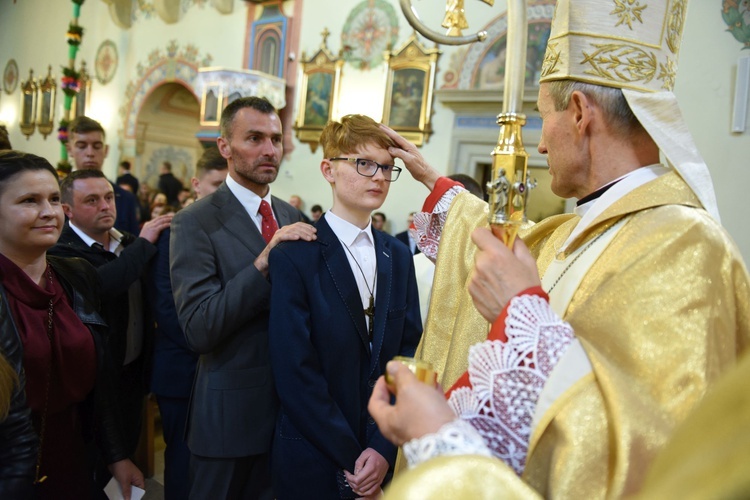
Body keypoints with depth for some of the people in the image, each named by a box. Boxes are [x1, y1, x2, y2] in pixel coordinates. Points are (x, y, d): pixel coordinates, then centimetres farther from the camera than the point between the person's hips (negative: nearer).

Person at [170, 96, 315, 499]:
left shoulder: (290, 217, 7)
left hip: (288, 410, 6)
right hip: (229, 415, -5)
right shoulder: (195, 223, -13)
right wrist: (264, 263, -28)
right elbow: (198, 330, -22)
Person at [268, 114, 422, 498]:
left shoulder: (398, 257, 5)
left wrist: (384, 449, -9)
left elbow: (408, 354, 0)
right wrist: (351, 459, -13)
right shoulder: (293, 257, -12)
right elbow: (295, 373, -15)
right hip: (313, 464, -4)